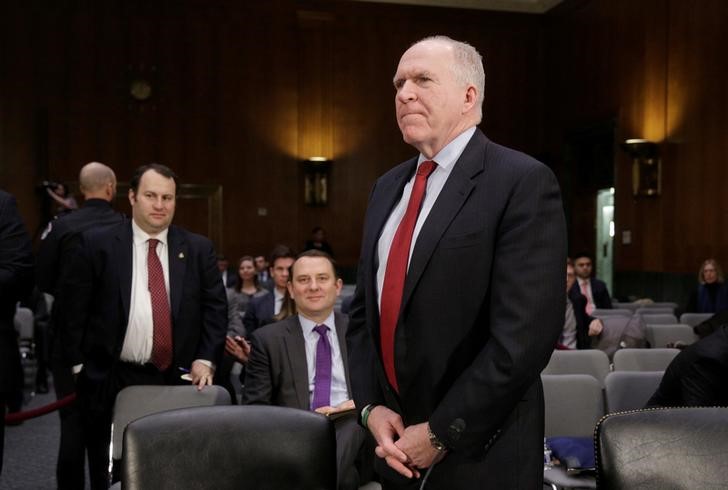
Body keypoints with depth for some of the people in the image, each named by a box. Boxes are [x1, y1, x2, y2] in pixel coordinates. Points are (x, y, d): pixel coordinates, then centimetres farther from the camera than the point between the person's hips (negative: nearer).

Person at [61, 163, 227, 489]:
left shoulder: (198, 249, 3)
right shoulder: (97, 244, -3)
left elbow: (215, 307, 4)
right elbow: (74, 308, 0)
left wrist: (205, 359, -5)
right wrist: (79, 365, -2)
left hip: (178, 379, 2)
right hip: (111, 379, -1)